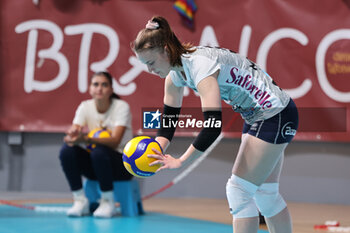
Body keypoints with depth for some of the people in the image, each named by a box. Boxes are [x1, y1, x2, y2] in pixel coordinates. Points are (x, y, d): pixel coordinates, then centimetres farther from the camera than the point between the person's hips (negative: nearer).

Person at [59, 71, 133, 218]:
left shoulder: (121, 107, -14)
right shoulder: (85, 107, -2)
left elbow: (115, 141, -28)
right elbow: (72, 132, -15)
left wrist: (85, 139, -44)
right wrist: (72, 135, -42)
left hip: (122, 164, -4)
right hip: (95, 167, 4)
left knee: (99, 152, -36)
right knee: (67, 151, -23)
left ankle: (108, 202, -19)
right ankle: (80, 200, -13)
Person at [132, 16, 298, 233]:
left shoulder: (200, 66, -30)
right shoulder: (175, 74, -1)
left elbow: (214, 126, -36)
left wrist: (180, 161, -31)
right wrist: (156, 150, -14)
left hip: (275, 115, -10)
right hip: (257, 117, 10)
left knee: (239, 190, -9)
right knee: (265, 193, 15)